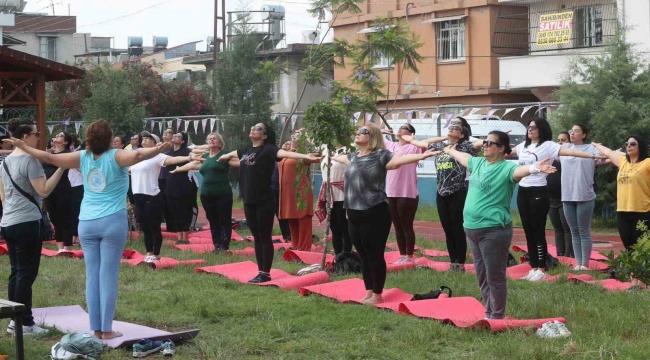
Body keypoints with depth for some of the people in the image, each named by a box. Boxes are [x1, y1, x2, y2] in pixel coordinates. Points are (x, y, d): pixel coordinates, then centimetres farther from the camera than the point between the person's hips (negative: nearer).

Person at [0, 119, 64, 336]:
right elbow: (44, 191, -17)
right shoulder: (30, 160, -13)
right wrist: (61, 169, -17)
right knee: (27, 274, -4)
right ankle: (24, 323, -1)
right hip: (27, 223, -9)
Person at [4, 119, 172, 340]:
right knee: (108, 275, -2)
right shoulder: (115, 157, -5)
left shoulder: (82, 158, 5)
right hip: (112, 222, -4)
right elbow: (137, 156, -25)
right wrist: (158, 150, -34)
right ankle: (106, 329, -1)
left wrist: (24, 147, 19)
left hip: (87, 223, 4)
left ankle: (96, 328, 9)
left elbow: (49, 158, 8)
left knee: (92, 276, 7)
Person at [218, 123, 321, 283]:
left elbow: (285, 153, -27)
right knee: (256, 237, 12)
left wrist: (305, 156, -43)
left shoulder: (268, 149, -10)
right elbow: (231, 154, 33)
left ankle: (266, 273, 7)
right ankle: (260, 272, 20)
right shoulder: (246, 149, 11)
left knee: (265, 237, 0)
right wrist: (221, 158, 53)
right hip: (249, 200, 7)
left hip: (264, 201, -7)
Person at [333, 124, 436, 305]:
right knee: (363, 256, 15)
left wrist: (420, 156, -41)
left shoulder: (381, 156, -9)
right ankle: (369, 292, 26)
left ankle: (377, 295, 13)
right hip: (354, 215, 7)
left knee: (375, 256, 1)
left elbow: (401, 158, -24)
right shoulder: (354, 156, 14)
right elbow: (341, 157, 37)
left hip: (374, 215, -7)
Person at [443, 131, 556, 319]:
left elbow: (519, 170, -35)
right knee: (482, 276, 17)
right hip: (472, 229, 9)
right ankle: (489, 313, 28)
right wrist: (450, 151, 52)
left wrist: (534, 168, -57)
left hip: (493, 230, -9)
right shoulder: (478, 162, 12)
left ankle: (497, 317, 9)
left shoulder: (506, 168, -13)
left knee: (495, 277, -1)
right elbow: (464, 157, 33)